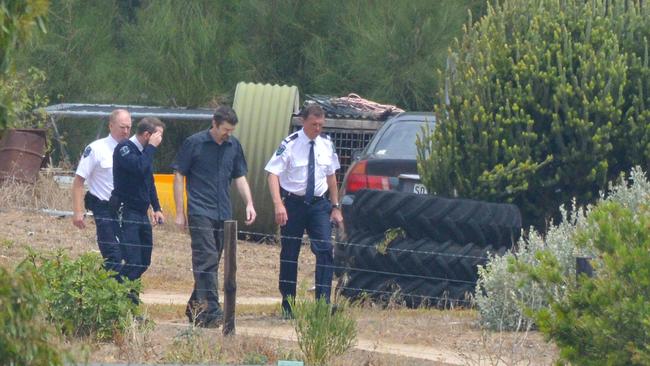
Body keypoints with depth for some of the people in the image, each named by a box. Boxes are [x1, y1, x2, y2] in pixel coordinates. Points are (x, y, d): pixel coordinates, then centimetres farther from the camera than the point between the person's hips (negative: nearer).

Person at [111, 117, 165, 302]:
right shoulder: (124, 148, -11)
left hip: (142, 214, 9)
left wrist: (156, 208, 20)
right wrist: (151, 147, -18)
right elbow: (139, 168, -29)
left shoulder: (144, 151, 16)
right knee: (133, 261, -15)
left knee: (144, 261, 9)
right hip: (127, 212, -9)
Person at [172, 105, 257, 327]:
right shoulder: (194, 143, -5)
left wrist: (249, 203, 5)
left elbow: (240, 176, 19)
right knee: (207, 260, -14)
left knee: (210, 263, 9)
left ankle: (194, 307, 22)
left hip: (223, 214, 6)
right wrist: (180, 212, -3)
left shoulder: (233, 146, 10)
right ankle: (211, 311, -21)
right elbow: (178, 176, -1)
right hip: (200, 213, -6)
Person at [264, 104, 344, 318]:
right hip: (293, 203, -3)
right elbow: (273, 174, -16)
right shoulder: (290, 145, -10)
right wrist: (278, 204, -28)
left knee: (325, 250, -13)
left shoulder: (326, 144, 4)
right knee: (289, 254, 5)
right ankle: (288, 306, 16)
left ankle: (323, 302, -14)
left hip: (319, 204, 3)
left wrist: (335, 206, 12)